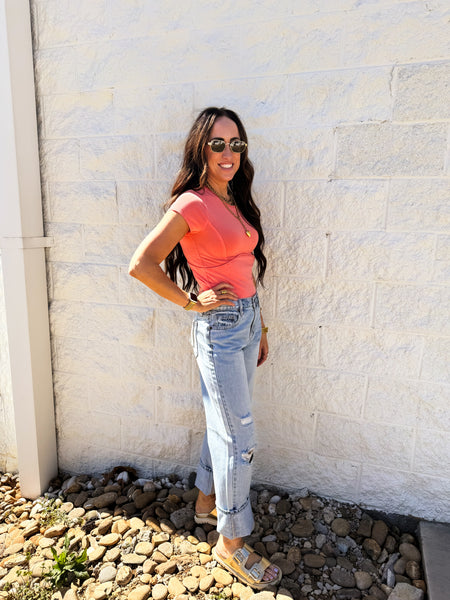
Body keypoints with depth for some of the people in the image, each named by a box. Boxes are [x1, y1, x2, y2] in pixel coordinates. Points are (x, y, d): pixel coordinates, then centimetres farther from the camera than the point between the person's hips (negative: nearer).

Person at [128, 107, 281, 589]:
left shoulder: (235, 202, 12)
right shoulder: (192, 204, -13)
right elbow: (141, 265, -16)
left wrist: (259, 327, 17)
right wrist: (192, 302, -11)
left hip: (247, 320, 8)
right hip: (219, 328, -8)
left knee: (224, 424, 20)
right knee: (238, 439, 1)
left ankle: (207, 501, 42)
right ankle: (231, 543, 22)